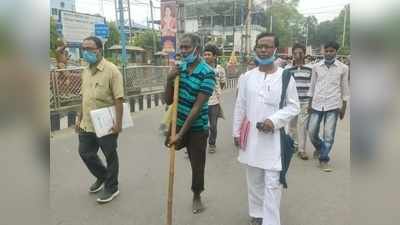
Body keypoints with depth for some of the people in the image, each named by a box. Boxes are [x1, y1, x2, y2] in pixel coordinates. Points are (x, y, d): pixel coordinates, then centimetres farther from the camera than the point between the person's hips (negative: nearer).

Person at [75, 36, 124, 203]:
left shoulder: (111, 70, -14)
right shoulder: (85, 72, 10)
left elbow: (118, 99, -18)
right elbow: (84, 98, 16)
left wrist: (118, 122, -22)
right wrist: (80, 119, 17)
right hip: (87, 124, 8)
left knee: (110, 156, 8)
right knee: (85, 153, 18)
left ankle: (111, 187, 28)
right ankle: (102, 177, 42)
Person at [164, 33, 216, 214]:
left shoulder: (207, 73, -18)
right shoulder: (179, 68, -1)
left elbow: (197, 107, -21)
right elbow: (168, 101, 1)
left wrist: (181, 134, -23)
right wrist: (169, 80, -16)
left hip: (197, 128, -4)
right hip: (178, 122, 4)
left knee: (197, 164, 12)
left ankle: (197, 197, 34)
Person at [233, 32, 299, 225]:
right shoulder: (247, 76, 4)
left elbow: (293, 106, -2)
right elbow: (240, 107, 7)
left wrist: (274, 121, -17)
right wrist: (237, 132, 7)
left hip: (274, 138, -3)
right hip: (251, 137, 4)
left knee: (272, 184, -2)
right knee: (254, 181, 16)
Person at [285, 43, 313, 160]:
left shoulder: (310, 68, 1)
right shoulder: (287, 68, 1)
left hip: (305, 102, -1)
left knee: (302, 125, -2)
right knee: (292, 124, 12)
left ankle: (301, 150, 6)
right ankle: (294, 144, 31)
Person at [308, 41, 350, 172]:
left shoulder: (343, 68, 0)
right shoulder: (316, 67, 4)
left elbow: (345, 89, 5)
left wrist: (343, 108, 3)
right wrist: (310, 104, 8)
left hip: (333, 106, -2)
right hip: (317, 104, 2)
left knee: (329, 135, -2)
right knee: (312, 132, 6)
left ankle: (324, 159, 13)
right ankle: (319, 148, 36)